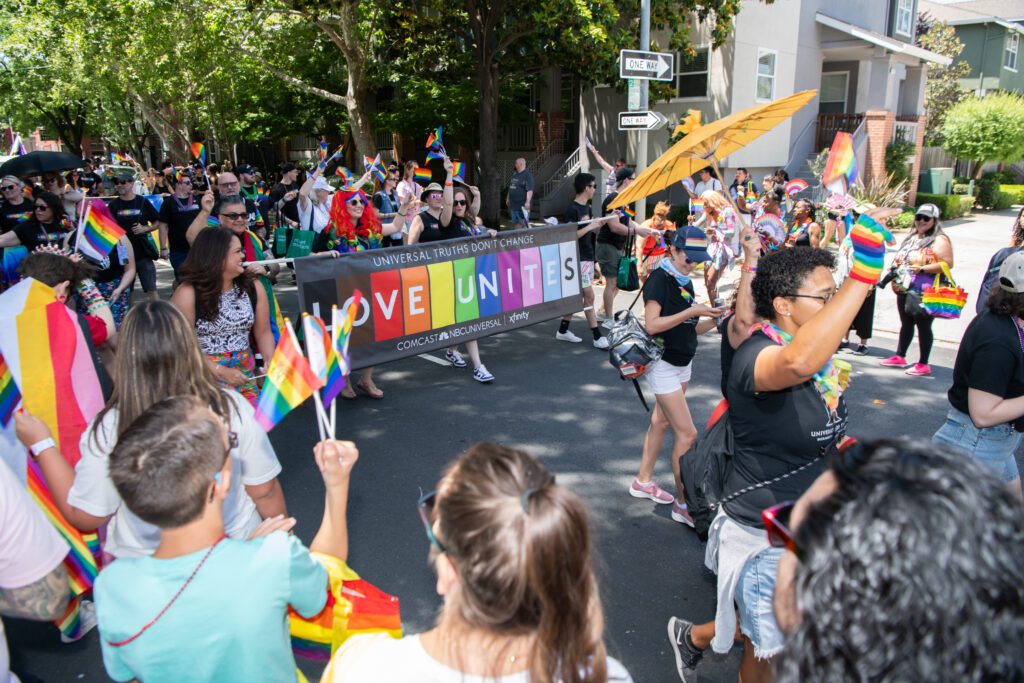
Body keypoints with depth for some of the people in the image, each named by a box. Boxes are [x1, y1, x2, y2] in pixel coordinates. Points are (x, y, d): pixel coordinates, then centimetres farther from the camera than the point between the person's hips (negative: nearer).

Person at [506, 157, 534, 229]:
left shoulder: (527, 175, -12)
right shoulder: (514, 174, 15)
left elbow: (530, 190, -21)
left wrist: (527, 202, -29)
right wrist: (508, 199, 25)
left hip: (522, 206, -9)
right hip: (513, 204, 9)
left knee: (523, 224, -6)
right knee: (515, 223, 14)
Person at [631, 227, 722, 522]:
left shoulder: (685, 282, 9)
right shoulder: (659, 279, -15)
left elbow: (688, 329, 10)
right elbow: (652, 324, -23)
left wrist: (713, 320, -7)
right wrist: (692, 311, -24)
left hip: (683, 363, 8)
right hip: (664, 364, -8)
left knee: (661, 422, 16)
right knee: (687, 433, -7)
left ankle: (643, 481, 31)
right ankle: (683, 504, 2)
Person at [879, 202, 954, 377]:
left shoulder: (939, 240, -7)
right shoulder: (911, 238, 17)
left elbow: (947, 264, -16)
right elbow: (900, 260, 27)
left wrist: (922, 269, -22)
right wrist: (895, 278, 16)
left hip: (924, 294, -8)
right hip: (905, 290, 8)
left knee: (923, 326, -3)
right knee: (906, 324, 16)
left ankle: (924, 364, 4)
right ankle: (899, 357, 26)